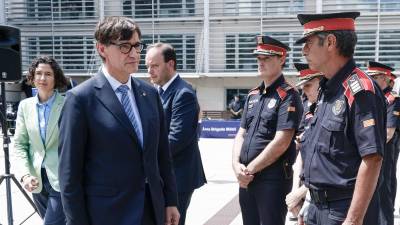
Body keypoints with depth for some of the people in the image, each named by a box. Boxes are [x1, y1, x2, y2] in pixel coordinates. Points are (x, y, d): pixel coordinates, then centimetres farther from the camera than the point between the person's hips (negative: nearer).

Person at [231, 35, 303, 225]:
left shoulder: (288, 96, -10)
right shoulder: (252, 95, 12)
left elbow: (281, 143, -18)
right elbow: (241, 134, 12)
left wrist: (249, 169, -13)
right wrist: (237, 165, -5)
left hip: (273, 179, -7)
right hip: (246, 178, 7)